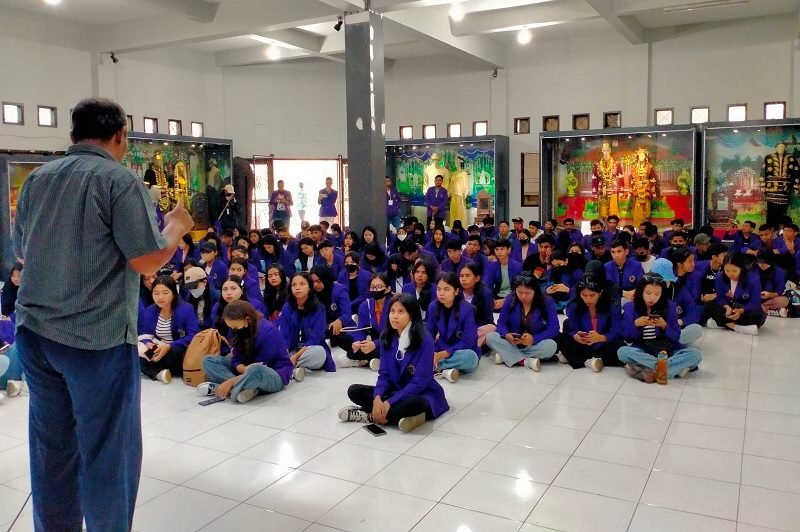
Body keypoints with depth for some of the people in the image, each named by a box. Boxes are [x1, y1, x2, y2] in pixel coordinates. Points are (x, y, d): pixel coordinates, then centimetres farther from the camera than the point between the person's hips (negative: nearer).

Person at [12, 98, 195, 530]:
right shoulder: (120, 180, -10)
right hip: (97, 336, -7)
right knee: (107, 452, 5)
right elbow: (147, 261, -16)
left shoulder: (36, 179, 10)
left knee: (51, 447, 17)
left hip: (35, 330, 7)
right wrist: (177, 226, 1)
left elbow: (21, 253, 19)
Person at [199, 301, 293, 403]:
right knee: (208, 361, -3)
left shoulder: (267, 331, -22)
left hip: (276, 375, -8)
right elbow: (236, 360, -3)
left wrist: (231, 381, -24)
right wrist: (246, 370, -26)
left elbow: (259, 367, -21)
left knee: (256, 370, -43)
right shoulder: (239, 331, -2)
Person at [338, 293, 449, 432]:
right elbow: (384, 374, -2)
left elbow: (419, 382, -23)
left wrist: (389, 403, -27)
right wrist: (377, 398, -22)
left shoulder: (425, 340, -21)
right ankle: (401, 415, -22)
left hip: (422, 394, -5)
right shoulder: (387, 337, -3)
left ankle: (370, 416, -19)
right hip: (396, 391, 6)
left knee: (412, 403, -40)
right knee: (354, 391, -10)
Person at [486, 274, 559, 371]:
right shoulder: (510, 299, -6)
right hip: (512, 344, 2)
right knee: (490, 337, -23)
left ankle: (506, 356, -26)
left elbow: (553, 329, -16)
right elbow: (501, 322, -3)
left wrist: (534, 339, -31)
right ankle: (526, 361, -32)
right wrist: (507, 335, -26)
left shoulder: (547, 302, -11)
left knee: (551, 345, -33)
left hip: (535, 346, -1)